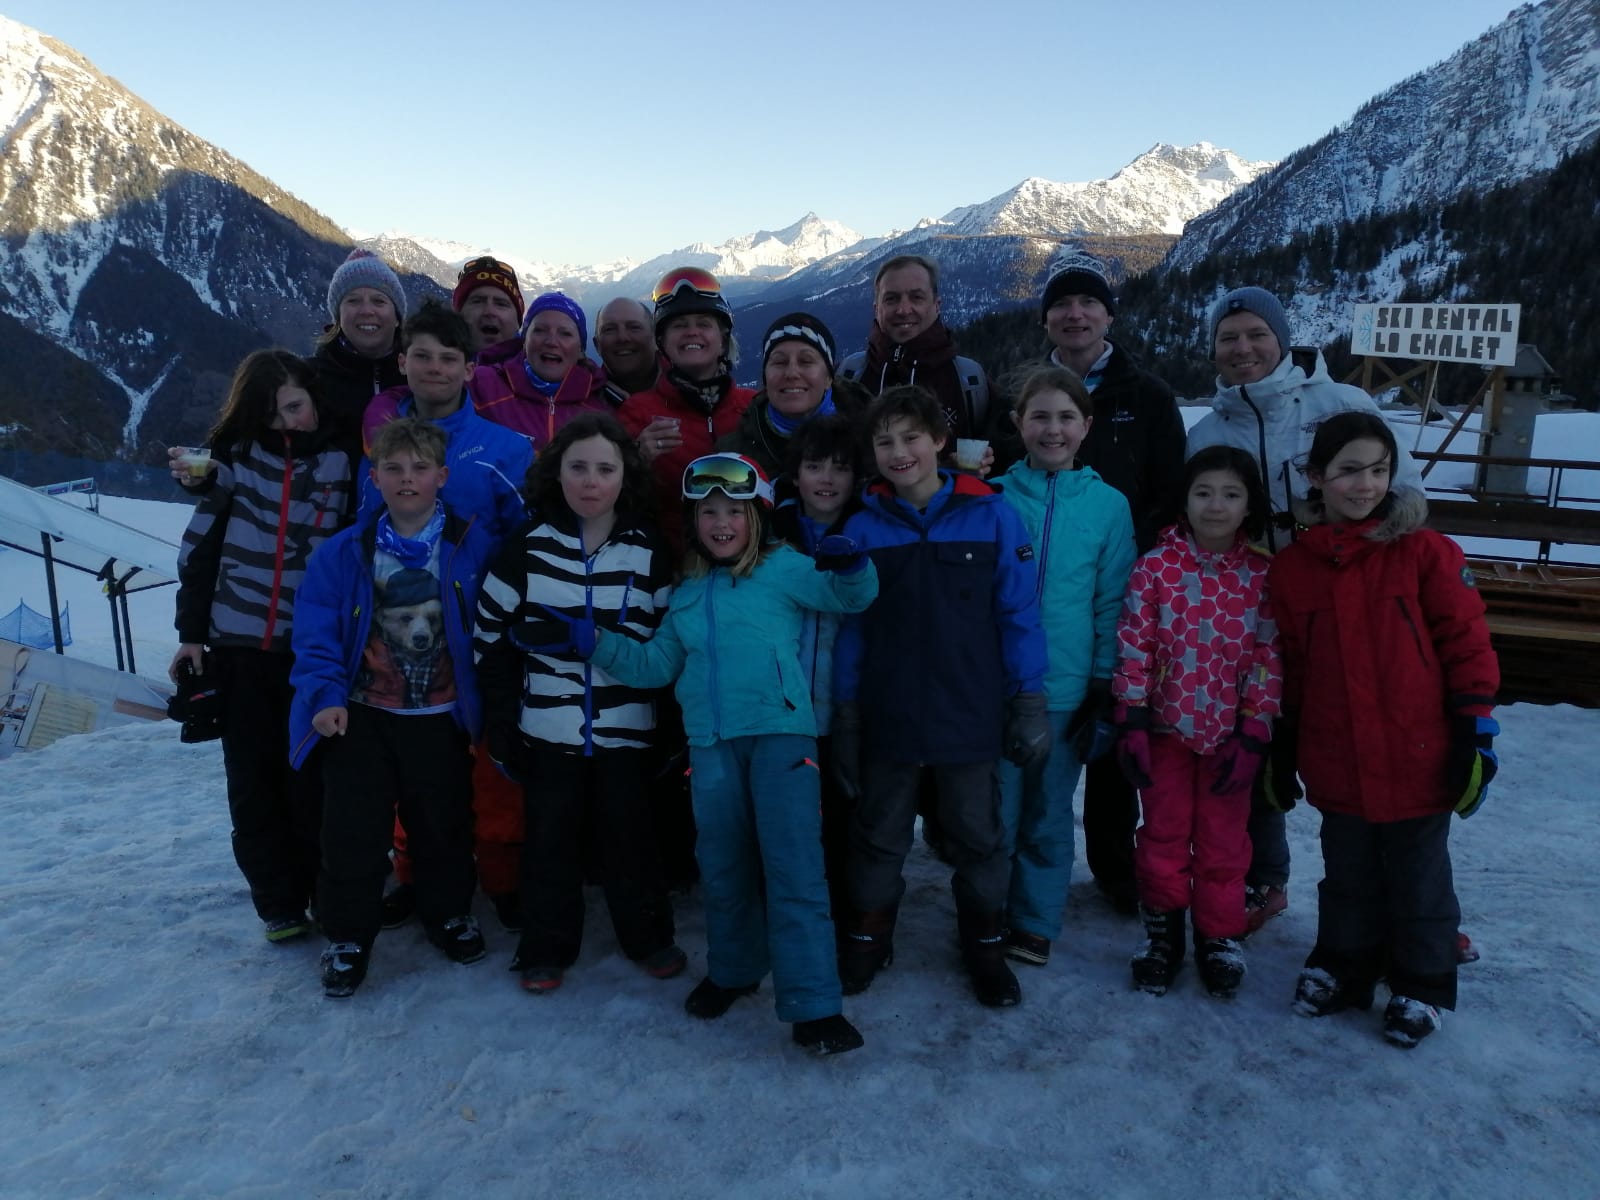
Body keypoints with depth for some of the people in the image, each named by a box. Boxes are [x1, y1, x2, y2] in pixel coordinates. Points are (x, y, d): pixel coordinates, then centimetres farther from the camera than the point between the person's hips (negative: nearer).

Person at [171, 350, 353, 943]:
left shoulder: (341, 463, 0)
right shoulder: (239, 455, 1)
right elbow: (200, 546, 4)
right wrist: (191, 631, 3)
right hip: (239, 643, 1)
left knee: (311, 778, 2)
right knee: (254, 779, 7)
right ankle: (279, 901, 20)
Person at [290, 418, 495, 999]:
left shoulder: (472, 548, -8)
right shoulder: (343, 553, -5)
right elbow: (316, 633, -3)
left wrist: (488, 704, -8)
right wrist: (327, 695, -15)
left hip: (441, 717, 0)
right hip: (362, 716, 0)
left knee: (444, 823, 15)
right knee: (352, 830, 5)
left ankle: (448, 912, 38)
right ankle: (348, 935, 25)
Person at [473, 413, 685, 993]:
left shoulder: (650, 553, -2)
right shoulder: (529, 547, -4)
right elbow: (491, 635, 1)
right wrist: (501, 720, -1)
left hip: (626, 728, 0)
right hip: (547, 727, 0)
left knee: (629, 836, 10)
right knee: (549, 839, 9)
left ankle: (647, 935, 30)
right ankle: (547, 948, 27)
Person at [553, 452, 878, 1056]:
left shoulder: (783, 569, 3)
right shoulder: (688, 593, 18)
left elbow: (849, 596, -5)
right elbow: (654, 665, 18)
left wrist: (850, 568, -26)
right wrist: (596, 642, 8)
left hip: (780, 733, -5)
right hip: (711, 744, 5)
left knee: (793, 866, -8)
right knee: (723, 865, 16)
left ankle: (813, 1006, -1)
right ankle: (733, 969, 37)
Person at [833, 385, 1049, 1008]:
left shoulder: (992, 516, -7)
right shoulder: (863, 528, -3)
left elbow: (1018, 614, -3)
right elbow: (850, 628, 0)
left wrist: (1029, 702, -4)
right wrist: (845, 719, 1)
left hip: (970, 715, -1)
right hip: (887, 716, 1)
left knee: (977, 833, 14)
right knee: (879, 834, 16)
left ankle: (984, 940, 34)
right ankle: (869, 933, 36)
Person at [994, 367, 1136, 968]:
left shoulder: (1109, 505, 1)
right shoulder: (994, 497, 0)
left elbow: (1113, 604, 2)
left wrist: (1102, 687, -1)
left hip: (1068, 689, 1)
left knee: (1048, 816, 13)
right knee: (996, 813, 6)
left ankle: (1036, 924, 29)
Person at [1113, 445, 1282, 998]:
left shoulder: (1263, 574, -5)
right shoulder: (1156, 565, -7)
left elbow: (1269, 658, -4)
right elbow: (1133, 644, -7)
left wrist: (1253, 732, -7)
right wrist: (1132, 720, -10)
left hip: (1230, 732, 0)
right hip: (1166, 725, 0)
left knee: (1223, 839, 12)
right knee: (1163, 832, 12)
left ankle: (1220, 936, 29)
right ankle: (1162, 928, 29)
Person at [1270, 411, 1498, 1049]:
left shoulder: (1425, 551, -7)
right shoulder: (1291, 567, 0)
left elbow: (1466, 643, -5)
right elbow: (1289, 668, 8)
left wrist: (1477, 732, -8)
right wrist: (1283, 749, 11)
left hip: (1418, 761, -2)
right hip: (1336, 768, 2)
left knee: (1418, 879, 15)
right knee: (1348, 878, 19)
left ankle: (1422, 988, 33)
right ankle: (1342, 966, 39)